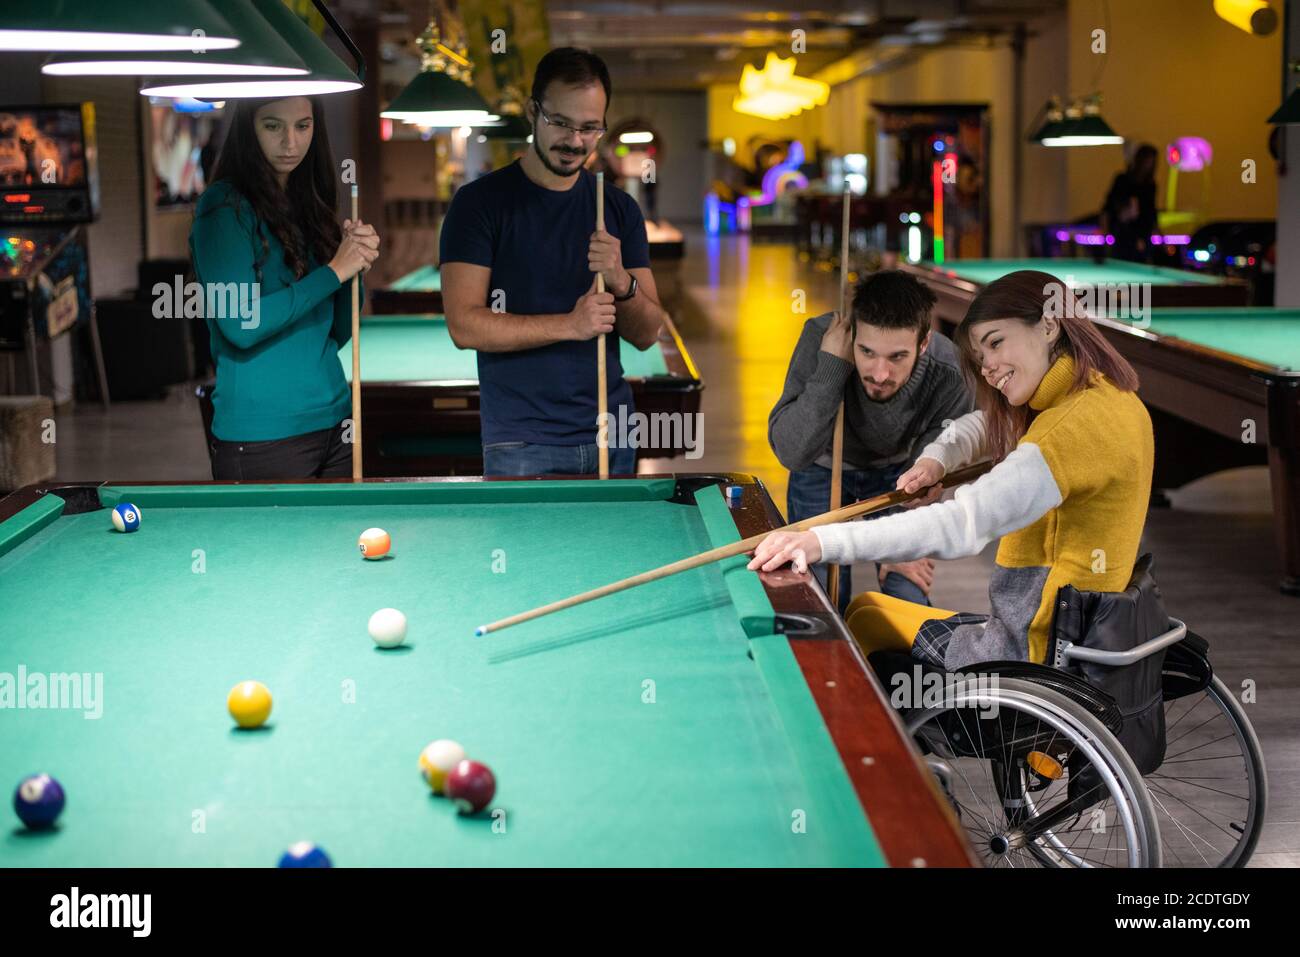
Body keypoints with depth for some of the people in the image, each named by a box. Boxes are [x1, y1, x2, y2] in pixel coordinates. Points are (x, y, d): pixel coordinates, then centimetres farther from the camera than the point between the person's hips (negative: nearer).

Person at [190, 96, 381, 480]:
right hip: (261, 436, -7)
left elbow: (336, 334, 12)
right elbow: (239, 326, -21)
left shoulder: (310, 207, 12)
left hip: (333, 420, 7)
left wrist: (357, 262, -5)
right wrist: (334, 271, -16)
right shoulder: (225, 207, -8)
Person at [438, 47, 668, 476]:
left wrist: (622, 283, -15)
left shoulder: (619, 209, 7)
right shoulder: (480, 202, -4)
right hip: (521, 445, -4)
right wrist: (569, 324, -21)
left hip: (609, 439, 4)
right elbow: (464, 325, -13)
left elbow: (646, 334, 6)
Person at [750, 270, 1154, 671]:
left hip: (1037, 650, -10)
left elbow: (964, 523, -34)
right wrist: (935, 459, -1)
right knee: (866, 609, 19)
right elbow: (985, 424, 22)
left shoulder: (1081, 421, -24)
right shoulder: (1111, 397, 8)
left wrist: (821, 542, -39)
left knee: (865, 617, 6)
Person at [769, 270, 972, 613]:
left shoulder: (949, 375, -33)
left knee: (909, 595, -4)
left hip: (895, 467, 1)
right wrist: (832, 365, -47)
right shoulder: (821, 338, -36)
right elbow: (791, 453, -41)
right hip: (822, 468, 0)